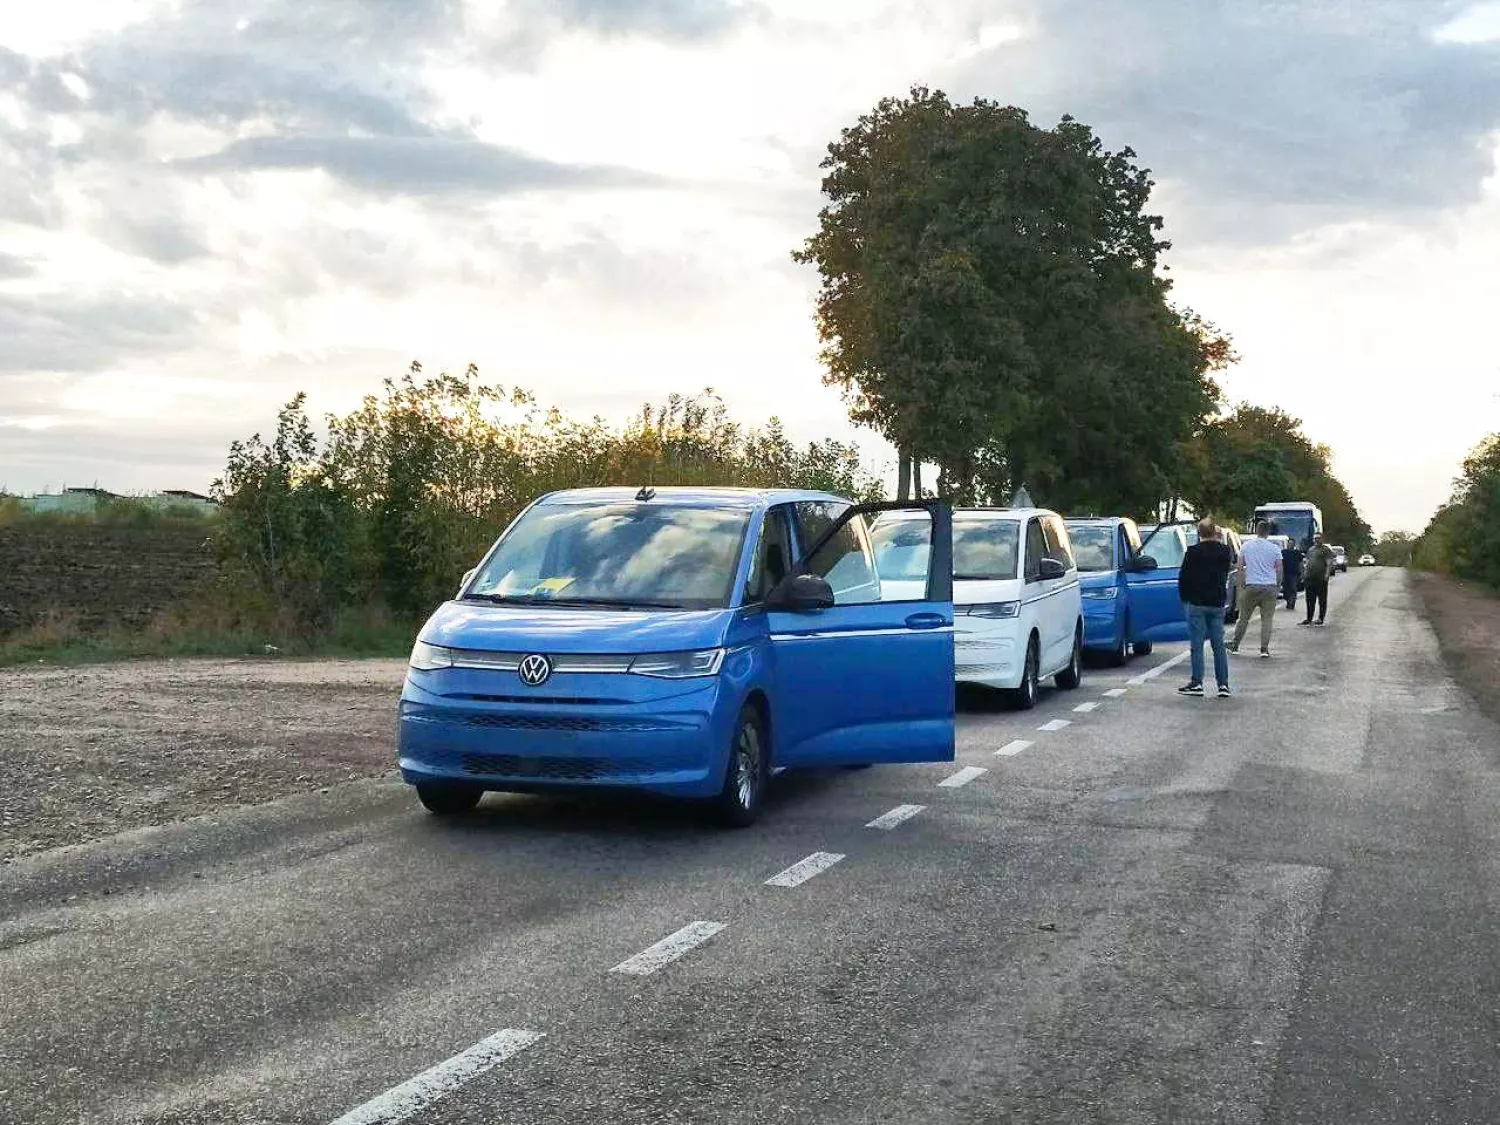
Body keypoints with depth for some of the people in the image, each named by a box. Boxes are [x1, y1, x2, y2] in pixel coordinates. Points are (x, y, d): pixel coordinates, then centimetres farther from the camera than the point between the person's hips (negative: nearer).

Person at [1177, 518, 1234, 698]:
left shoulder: (1193, 551, -12)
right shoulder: (1225, 551, 2)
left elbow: (1183, 577, -8)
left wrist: (1184, 597, 6)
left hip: (1196, 603, -4)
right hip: (1217, 604, 4)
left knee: (1196, 645, -1)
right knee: (1219, 645, 7)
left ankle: (1196, 683, -3)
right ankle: (1223, 684, 5)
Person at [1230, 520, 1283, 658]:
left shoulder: (1246, 546, 2)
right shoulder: (1274, 549, -1)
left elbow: (1240, 567, 6)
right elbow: (1279, 570, 3)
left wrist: (1241, 585, 14)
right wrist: (1278, 586, 16)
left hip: (1251, 586, 1)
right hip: (1270, 587, -1)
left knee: (1244, 617, 11)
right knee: (1267, 619, 3)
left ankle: (1235, 645, 16)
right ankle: (1264, 649, -3)